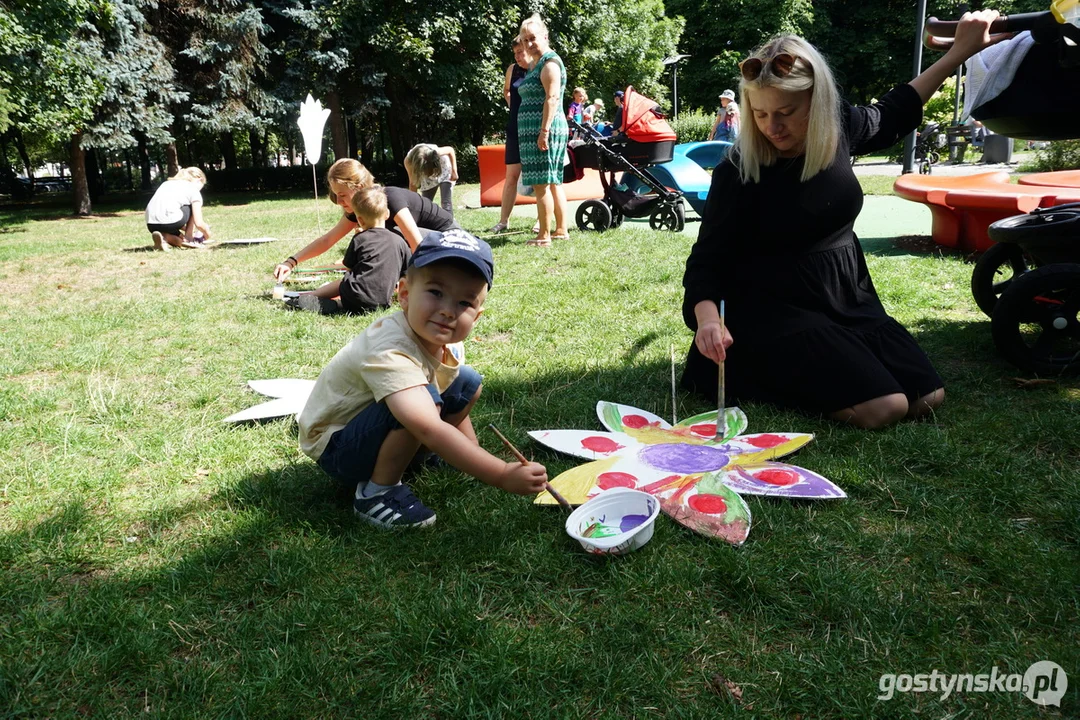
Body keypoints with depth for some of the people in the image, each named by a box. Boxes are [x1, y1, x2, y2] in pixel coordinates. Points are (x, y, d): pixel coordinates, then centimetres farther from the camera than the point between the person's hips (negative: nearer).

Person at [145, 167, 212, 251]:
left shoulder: (167, 184, 30)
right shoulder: (193, 190, 10)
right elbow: (199, 223, 2)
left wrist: (187, 229, 36)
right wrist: (207, 234, 22)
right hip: (170, 221, -6)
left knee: (180, 240, 30)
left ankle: (166, 237, -2)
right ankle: (188, 239, 14)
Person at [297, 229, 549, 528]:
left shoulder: (448, 342, -9)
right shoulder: (389, 352, -37)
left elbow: (454, 404, 10)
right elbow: (430, 430, -48)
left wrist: (474, 455, 3)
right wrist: (503, 475, -49)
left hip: (384, 434, 9)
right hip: (335, 448, -9)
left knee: (467, 383, 4)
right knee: (424, 399, -34)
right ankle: (376, 491, -15)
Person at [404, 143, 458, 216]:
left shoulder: (434, 152, -42)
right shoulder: (409, 161, -33)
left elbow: (451, 150, -19)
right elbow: (413, 184, -19)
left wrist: (454, 171, -22)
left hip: (444, 171, -3)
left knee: (446, 203, -15)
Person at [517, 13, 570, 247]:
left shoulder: (549, 61, -9)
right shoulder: (537, 63, 21)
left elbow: (552, 98, -19)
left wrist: (544, 130, -25)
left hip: (544, 131, -11)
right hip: (537, 130, 11)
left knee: (541, 184, -11)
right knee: (553, 183, 11)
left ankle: (544, 236, -10)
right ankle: (561, 230, 16)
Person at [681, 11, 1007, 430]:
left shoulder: (839, 129, -3)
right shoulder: (738, 173, -18)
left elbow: (890, 116, 20)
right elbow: (707, 259, -18)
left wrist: (960, 52, 20)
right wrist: (709, 319, -37)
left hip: (848, 298, 7)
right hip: (776, 309, -6)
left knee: (927, 399, 2)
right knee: (882, 408, -20)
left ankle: (792, 367, 13)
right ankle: (756, 368, 0)